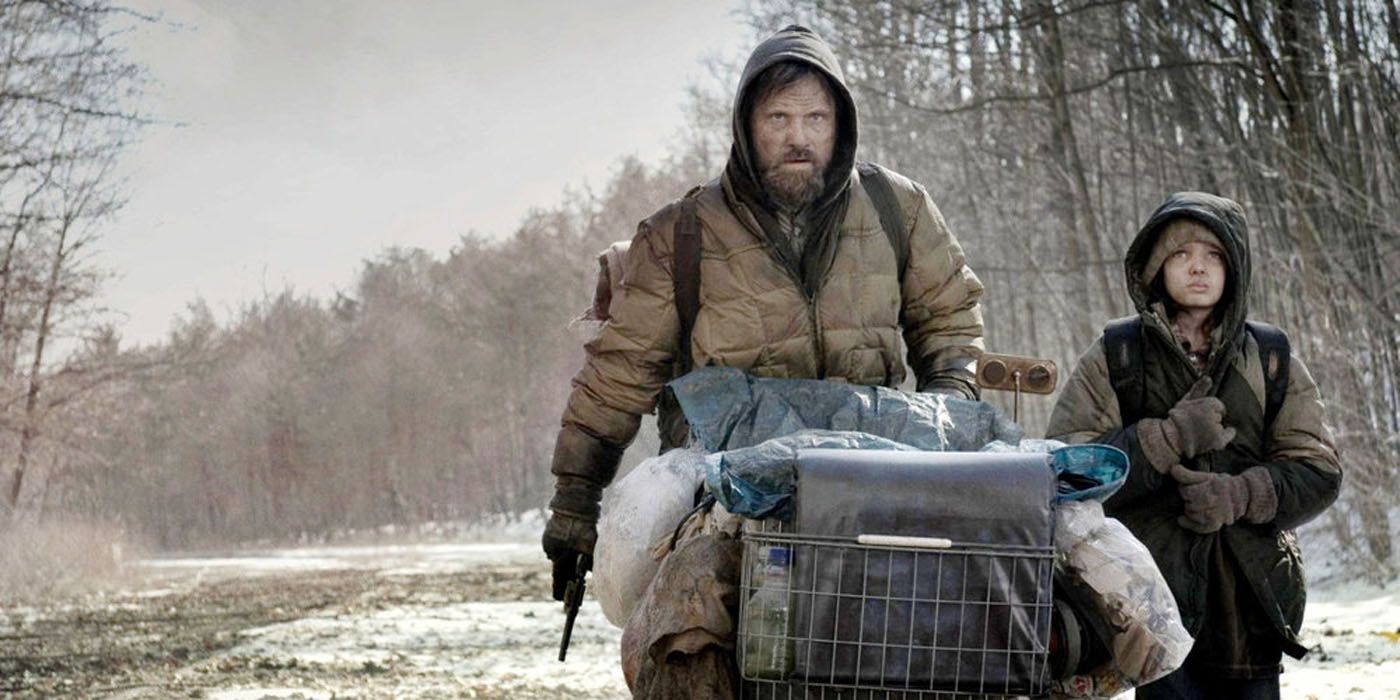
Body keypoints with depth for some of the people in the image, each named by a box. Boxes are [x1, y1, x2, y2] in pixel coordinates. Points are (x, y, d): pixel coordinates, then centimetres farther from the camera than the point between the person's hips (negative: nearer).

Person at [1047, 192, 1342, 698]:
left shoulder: (1271, 360, 11)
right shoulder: (1115, 357, 4)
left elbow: (1319, 472, 4)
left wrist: (1240, 494, -14)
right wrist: (1169, 438, -16)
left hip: (1251, 597, 3)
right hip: (1154, 595, -3)